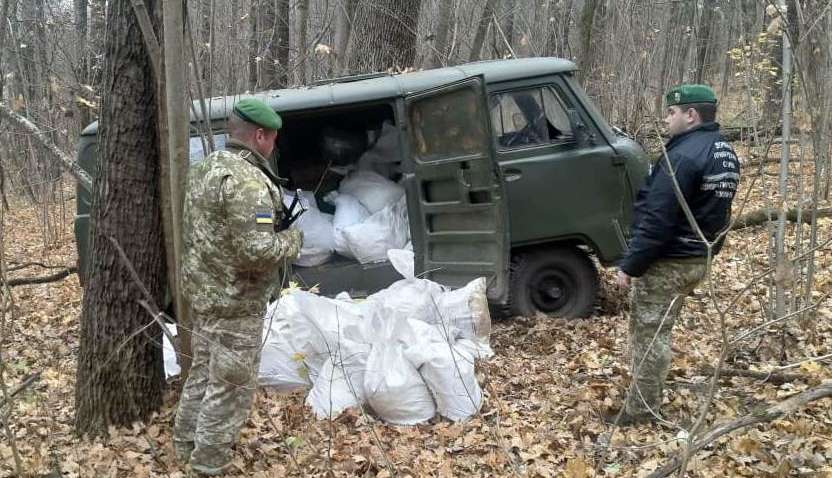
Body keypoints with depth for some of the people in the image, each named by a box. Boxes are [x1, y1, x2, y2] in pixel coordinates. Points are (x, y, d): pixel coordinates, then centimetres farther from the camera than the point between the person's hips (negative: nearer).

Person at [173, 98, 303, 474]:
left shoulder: (205, 169, 9)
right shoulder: (246, 180, -23)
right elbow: (257, 251, -30)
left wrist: (273, 221, 18)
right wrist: (292, 240, -10)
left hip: (202, 290, 10)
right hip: (234, 301, -10)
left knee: (203, 371, 22)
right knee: (231, 386, 2)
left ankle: (186, 446, 35)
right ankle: (208, 465, 10)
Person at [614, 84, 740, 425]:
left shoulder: (684, 155, -22)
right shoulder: (725, 153, 9)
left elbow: (657, 219, -25)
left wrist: (630, 264, -19)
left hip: (665, 262, -10)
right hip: (696, 259, 10)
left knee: (649, 335, 0)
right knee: (658, 332, 20)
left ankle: (640, 413, 7)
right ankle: (648, 401, 30)